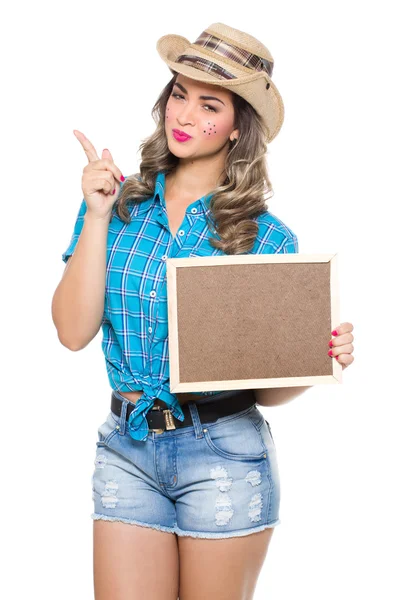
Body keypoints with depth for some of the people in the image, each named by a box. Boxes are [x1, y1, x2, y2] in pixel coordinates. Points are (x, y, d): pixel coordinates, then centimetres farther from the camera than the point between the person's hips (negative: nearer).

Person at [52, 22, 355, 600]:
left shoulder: (267, 237, -3)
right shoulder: (119, 203, 2)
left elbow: (267, 386, 1)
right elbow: (74, 331, -7)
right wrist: (98, 215, -11)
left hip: (224, 451, -1)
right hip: (126, 449, 2)